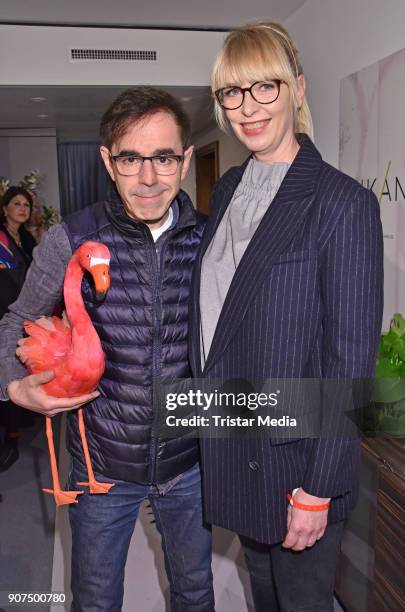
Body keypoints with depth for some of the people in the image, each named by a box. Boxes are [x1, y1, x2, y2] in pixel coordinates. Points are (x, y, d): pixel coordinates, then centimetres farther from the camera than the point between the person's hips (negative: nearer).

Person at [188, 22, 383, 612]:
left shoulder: (344, 202, -16)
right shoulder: (228, 188, 5)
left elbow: (350, 356, -17)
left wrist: (318, 490, -15)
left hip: (295, 458, -6)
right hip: (230, 445, 6)